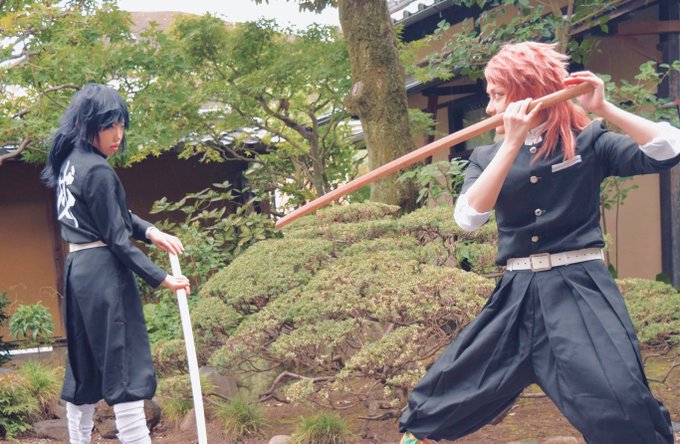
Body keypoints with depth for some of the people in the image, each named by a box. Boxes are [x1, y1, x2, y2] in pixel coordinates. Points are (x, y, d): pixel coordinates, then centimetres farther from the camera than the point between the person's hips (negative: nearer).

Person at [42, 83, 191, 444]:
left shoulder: (68, 162, 11)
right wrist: (161, 278, -11)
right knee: (126, 373, -7)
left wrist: (150, 231, 1)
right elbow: (116, 239, -15)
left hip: (77, 270, 9)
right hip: (104, 274, -9)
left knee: (83, 373, 14)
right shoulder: (97, 171, -17)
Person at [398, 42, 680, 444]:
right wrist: (512, 143, -16)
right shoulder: (490, 156, 9)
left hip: (581, 290, -3)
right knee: (442, 395, 7)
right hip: (518, 295, 3)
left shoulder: (588, 141, 2)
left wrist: (603, 108, -15)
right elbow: (468, 217, -11)